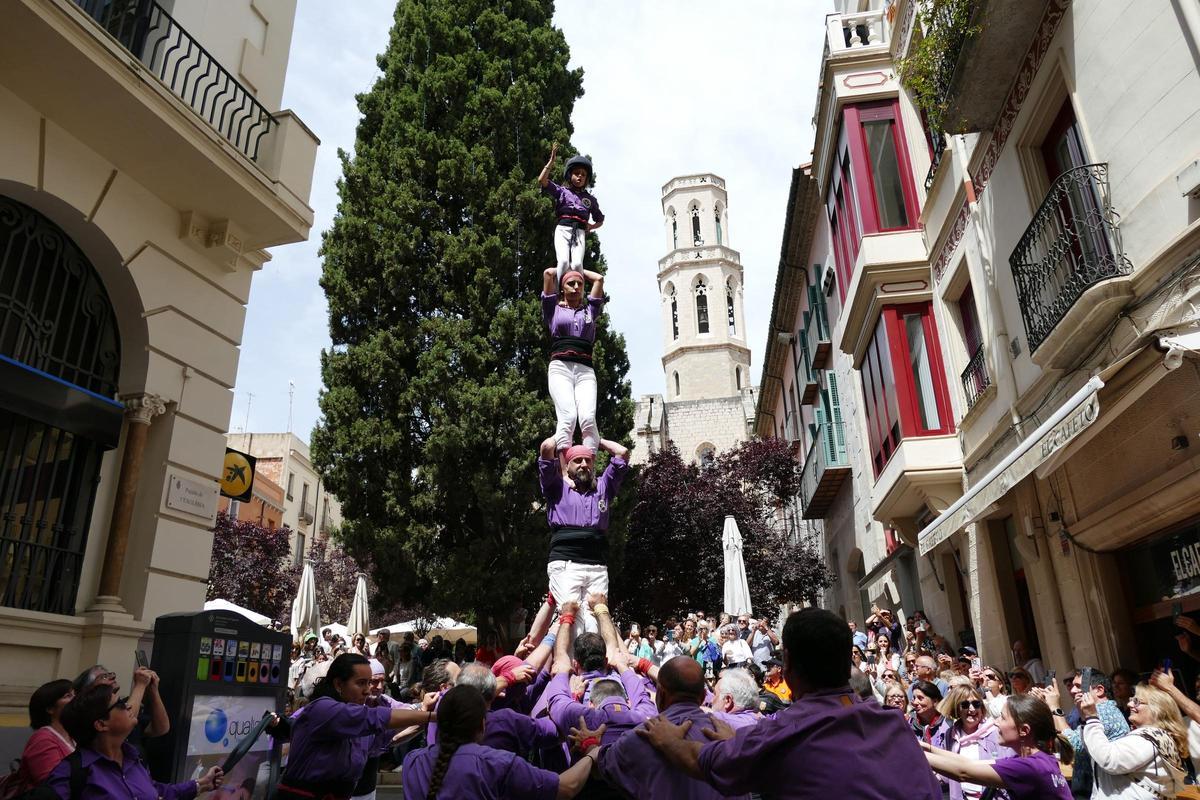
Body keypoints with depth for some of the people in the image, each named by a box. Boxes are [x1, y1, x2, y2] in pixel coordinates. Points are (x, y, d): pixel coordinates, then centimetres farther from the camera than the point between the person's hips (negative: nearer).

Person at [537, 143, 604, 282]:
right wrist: (552, 161, 0)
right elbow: (542, 180, 1)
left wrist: (592, 226, 7)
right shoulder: (562, 191, 15)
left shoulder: (590, 198, 20)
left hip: (580, 232, 2)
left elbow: (600, 220, 29)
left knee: (577, 264, -20)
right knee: (563, 261, -23)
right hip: (562, 229, -1)